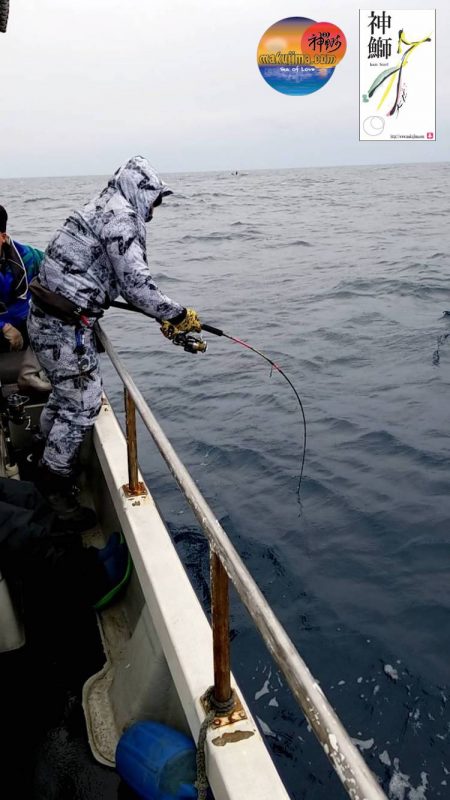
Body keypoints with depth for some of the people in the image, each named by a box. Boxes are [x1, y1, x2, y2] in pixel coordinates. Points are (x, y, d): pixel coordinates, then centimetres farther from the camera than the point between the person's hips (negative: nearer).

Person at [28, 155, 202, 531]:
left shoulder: (101, 211, 19)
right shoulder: (120, 217, -14)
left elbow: (124, 281, 21)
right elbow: (136, 283, -22)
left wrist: (162, 316, 15)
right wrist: (179, 314, -10)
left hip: (49, 319, 10)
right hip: (65, 326, -10)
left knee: (67, 393, 24)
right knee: (83, 402, 0)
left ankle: (44, 455, 42)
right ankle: (56, 485, 14)